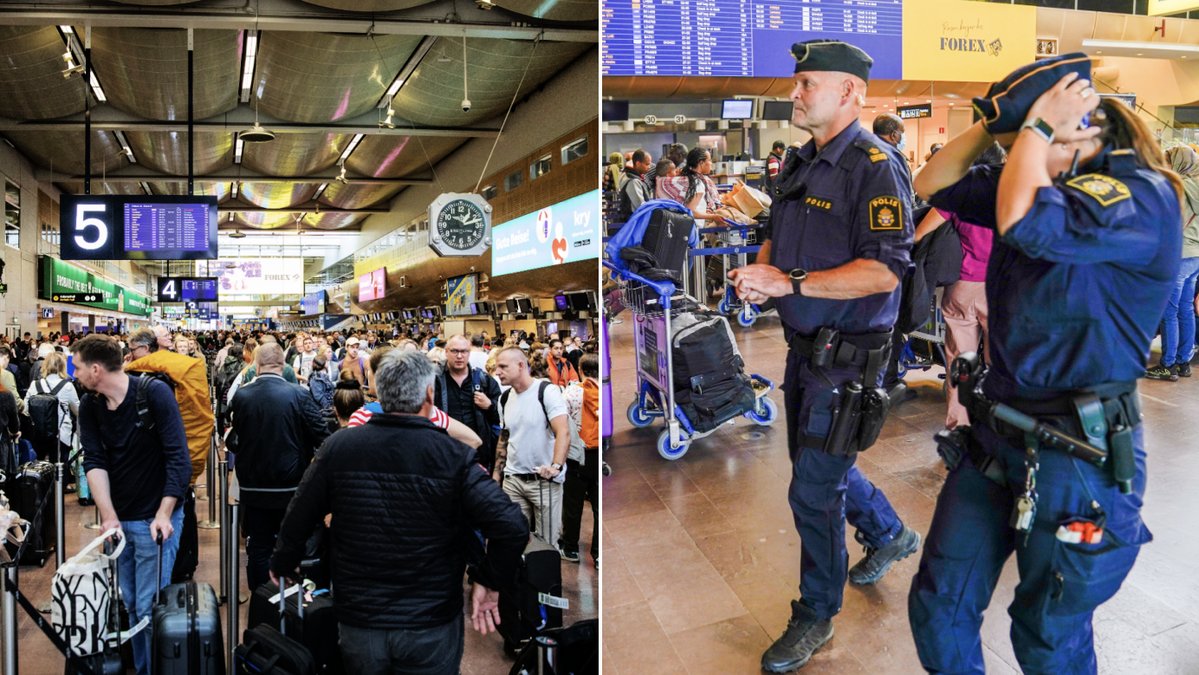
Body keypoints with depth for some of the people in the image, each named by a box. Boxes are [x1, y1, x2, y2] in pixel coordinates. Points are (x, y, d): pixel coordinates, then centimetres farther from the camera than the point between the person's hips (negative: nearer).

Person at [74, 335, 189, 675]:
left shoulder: (155, 392, -15)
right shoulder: (88, 406, 2)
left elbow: (178, 456, -16)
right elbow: (94, 462, -4)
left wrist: (164, 514, -19)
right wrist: (108, 516, -15)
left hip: (154, 518, -5)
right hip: (118, 518, 5)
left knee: (149, 608, -4)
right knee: (129, 605, 13)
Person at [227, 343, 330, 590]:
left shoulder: (241, 396, -8)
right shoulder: (299, 394, -13)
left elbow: (232, 441, 2)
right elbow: (322, 437, -10)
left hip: (253, 488, 1)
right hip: (291, 486, -1)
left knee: (258, 549, 10)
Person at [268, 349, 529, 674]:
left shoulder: (338, 446, -7)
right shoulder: (453, 456, -15)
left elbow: (297, 520, 2)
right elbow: (511, 526, -23)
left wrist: (282, 564, 22)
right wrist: (491, 582, -6)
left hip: (357, 621, 3)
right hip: (431, 626, -2)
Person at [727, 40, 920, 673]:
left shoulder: (874, 166, -18)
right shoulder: (801, 164, 10)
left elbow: (885, 269, -26)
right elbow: (776, 235, 20)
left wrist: (789, 283, -27)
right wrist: (757, 272, -3)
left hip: (847, 357, -9)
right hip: (804, 347, 9)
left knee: (814, 489, -1)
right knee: (817, 465, 24)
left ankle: (815, 615, 20)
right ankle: (890, 534, 50)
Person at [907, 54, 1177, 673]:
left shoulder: (1143, 196, -17)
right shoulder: (1037, 180, 7)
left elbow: (1025, 223, -34)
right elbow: (933, 185, 9)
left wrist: (1037, 126, -20)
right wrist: (992, 123, -3)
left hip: (1079, 452, -7)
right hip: (997, 431, 7)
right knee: (939, 604, 12)